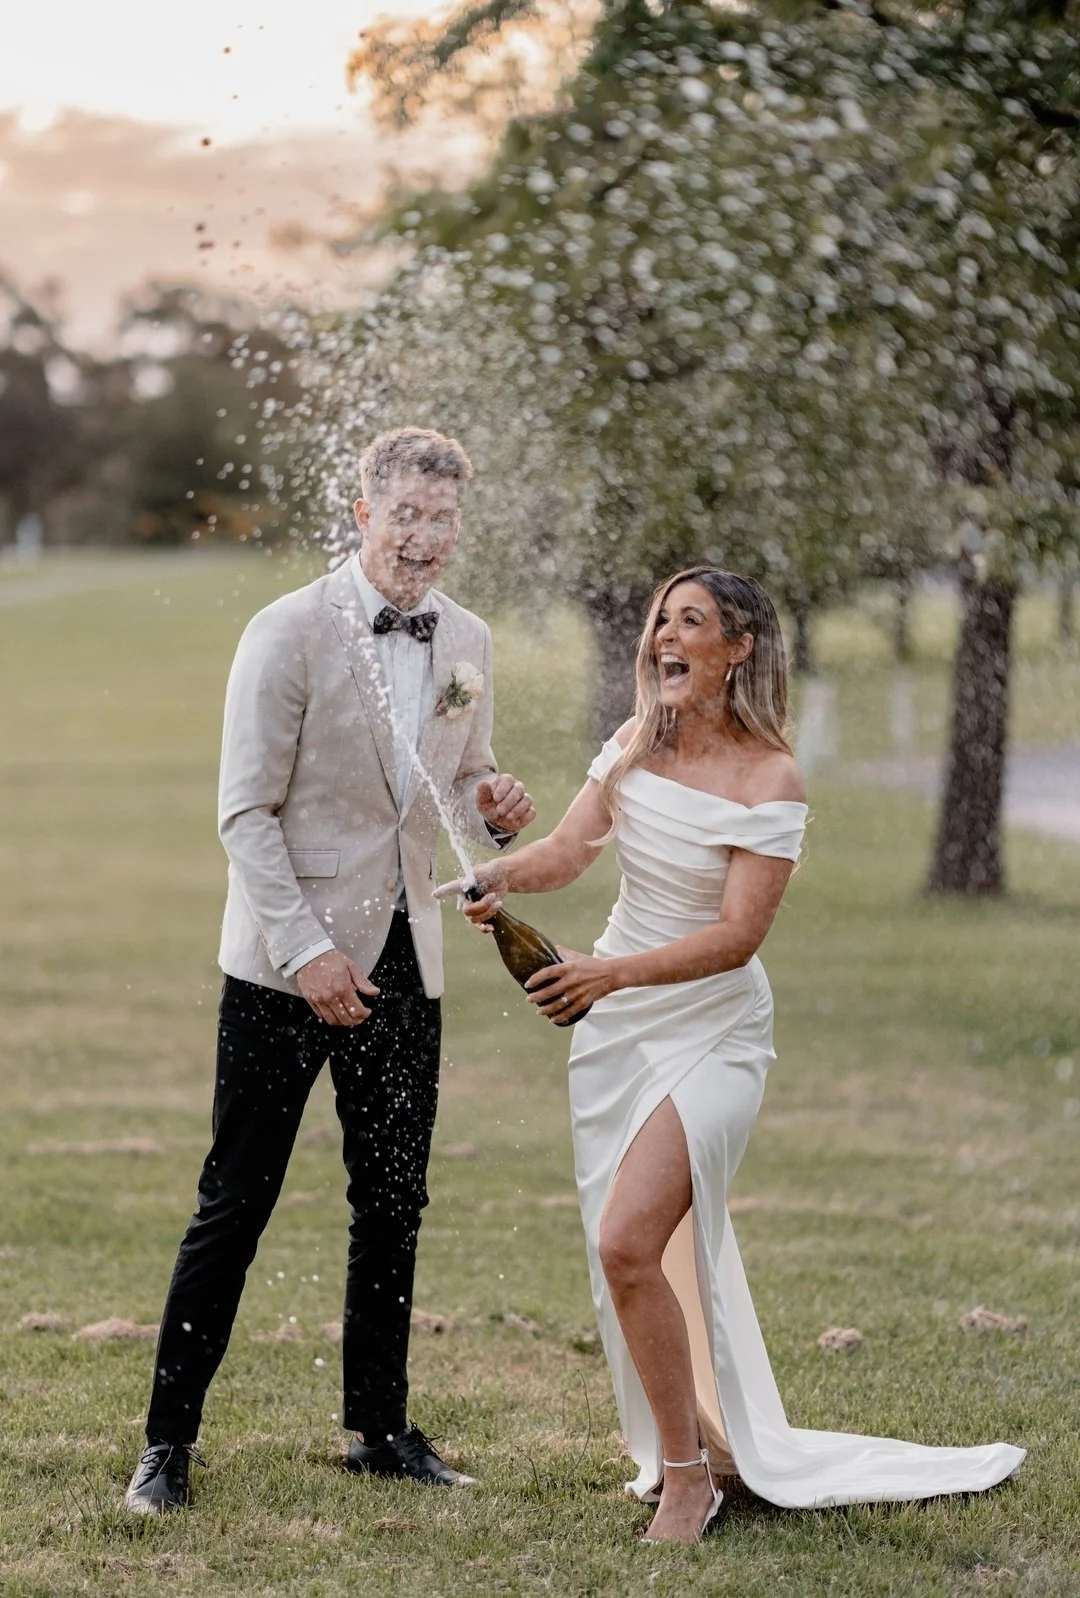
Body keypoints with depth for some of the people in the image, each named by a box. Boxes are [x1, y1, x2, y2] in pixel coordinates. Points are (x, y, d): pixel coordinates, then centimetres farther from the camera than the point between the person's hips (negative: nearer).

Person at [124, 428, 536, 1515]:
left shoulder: (466, 643, 7)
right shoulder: (291, 633, -11)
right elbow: (246, 812, -12)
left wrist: (492, 809, -4)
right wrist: (305, 951, -19)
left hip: (402, 961, 6)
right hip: (288, 963, -6)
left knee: (393, 1204, 12)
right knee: (235, 1203, -3)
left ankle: (379, 1427, 24)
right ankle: (168, 1438, 5)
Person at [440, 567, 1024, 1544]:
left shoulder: (770, 782, -14)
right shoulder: (635, 748, 3)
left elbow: (737, 935, -20)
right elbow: (570, 851, -6)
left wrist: (612, 972, -32)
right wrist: (500, 876, -29)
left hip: (711, 1035, -6)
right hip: (616, 1029, 6)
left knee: (628, 1241, -20)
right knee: (636, 1256, 13)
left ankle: (688, 1472, -4)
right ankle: (706, 1445, 33)